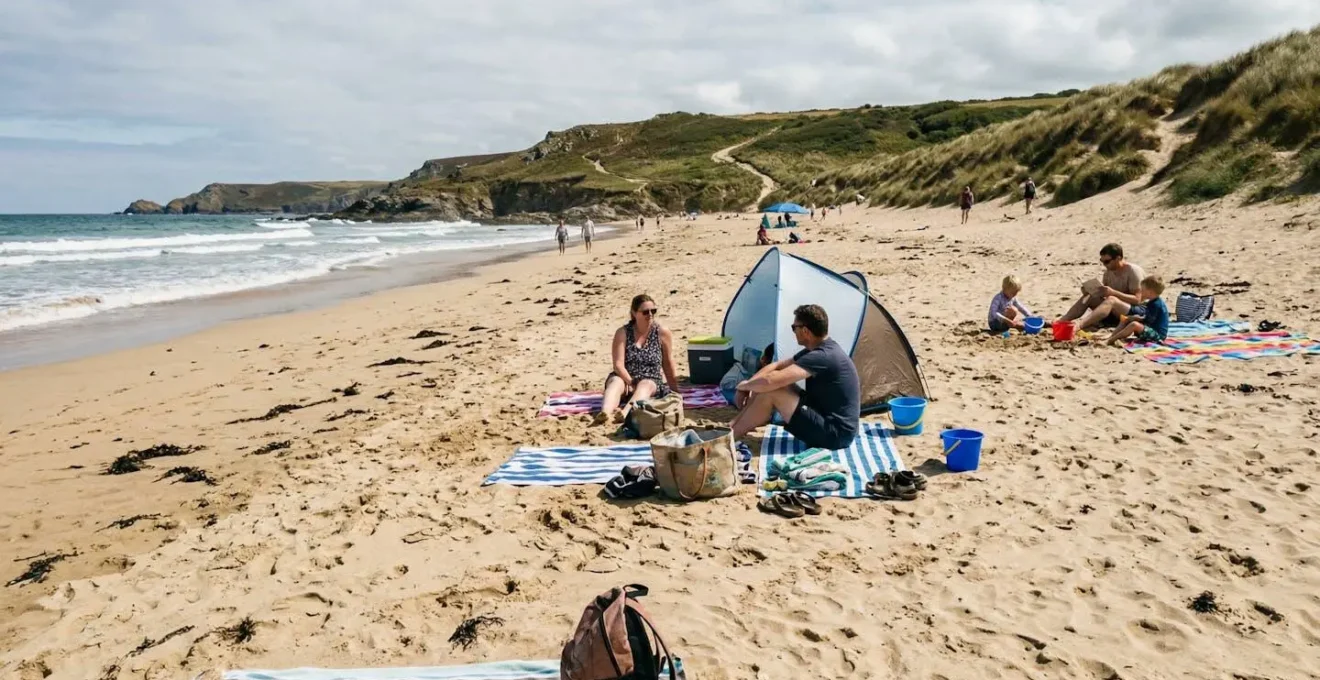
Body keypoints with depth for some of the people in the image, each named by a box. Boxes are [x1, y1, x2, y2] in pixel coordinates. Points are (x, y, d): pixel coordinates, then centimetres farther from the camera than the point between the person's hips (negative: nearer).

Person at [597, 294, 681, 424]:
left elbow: (668, 366, 8)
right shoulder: (623, 332, 0)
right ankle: (605, 412, -62)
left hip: (652, 381, -1)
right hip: (625, 378, 1)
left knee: (645, 385, -34)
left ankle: (627, 411, -66)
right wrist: (631, 382, -22)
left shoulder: (663, 333, 2)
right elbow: (618, 364, -8)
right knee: (615, 382, -32)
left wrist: (675, 390, 11)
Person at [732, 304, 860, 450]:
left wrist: (745, 385, -11)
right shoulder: (817, 350, 8)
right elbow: (776, 366, 14)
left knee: (770, 392, -17)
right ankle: (734, 427, 8)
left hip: (835, 433, -10)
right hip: (829, 420, 10)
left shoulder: (822, 357, -24)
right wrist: (749, 385, -1)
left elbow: (770, 381, -31)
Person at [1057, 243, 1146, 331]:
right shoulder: (1109, 271, 8)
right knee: (1088, 297, -12)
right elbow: (1102, 294, 10)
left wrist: (1113, 292, -31)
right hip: (1114, 315, 7)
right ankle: (1062, 321, -32)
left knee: (1111, 299, -35)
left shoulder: (1133, 271, -12)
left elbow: (1138, 299, -19)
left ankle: (1079, 324, -59)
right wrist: (1090, 290, -13)